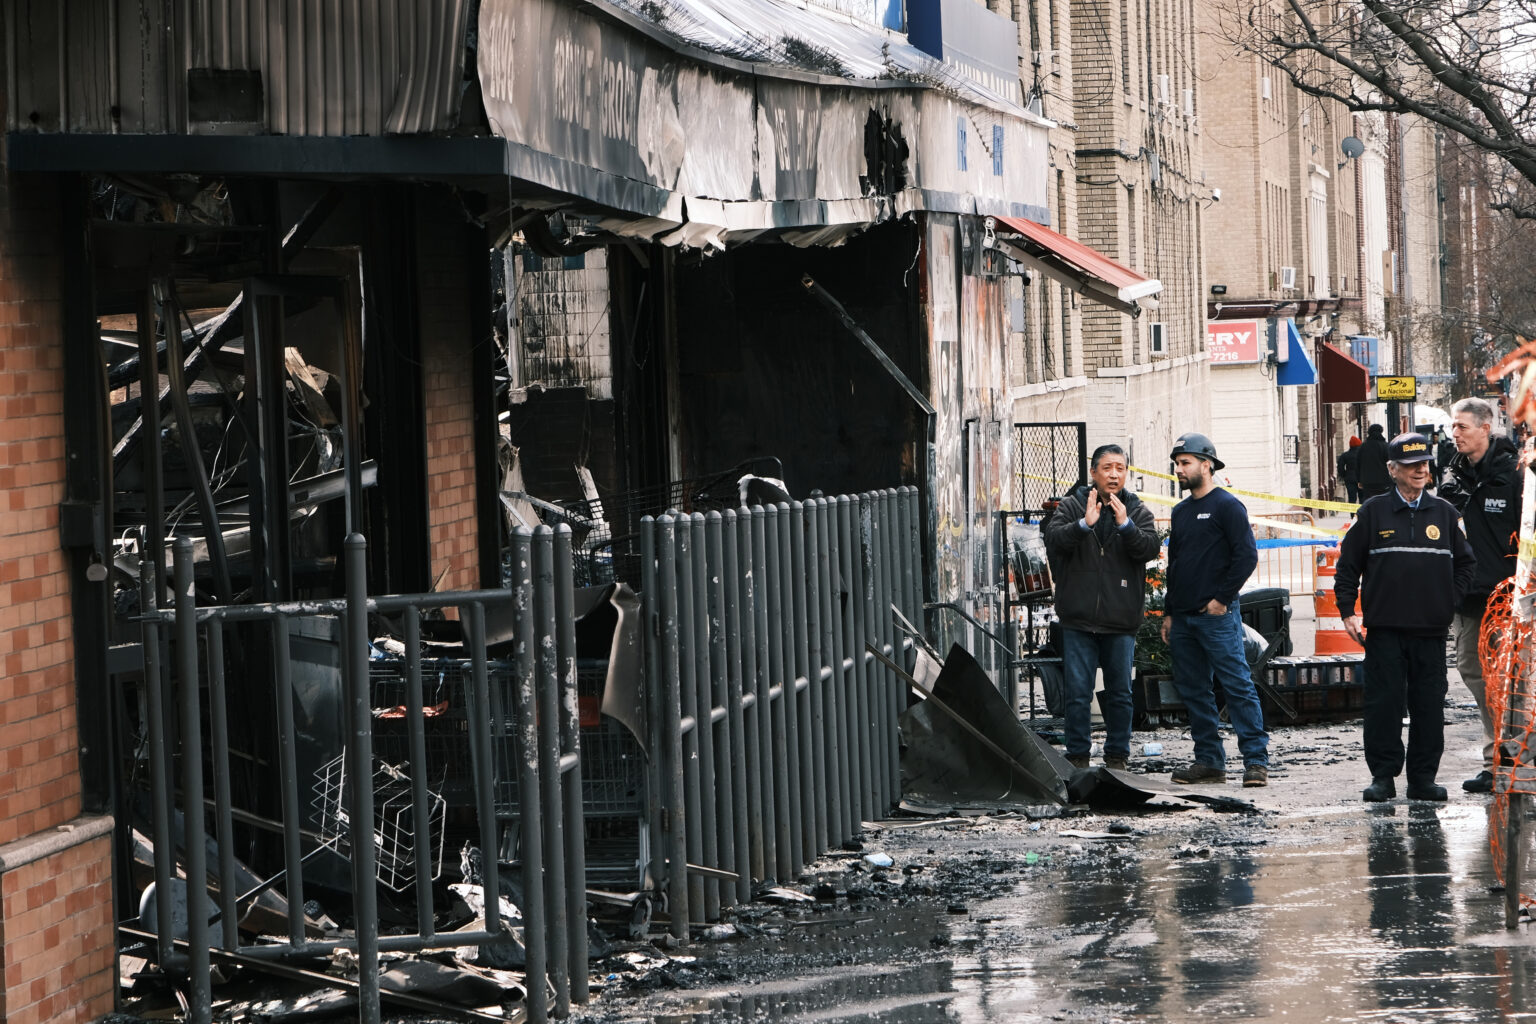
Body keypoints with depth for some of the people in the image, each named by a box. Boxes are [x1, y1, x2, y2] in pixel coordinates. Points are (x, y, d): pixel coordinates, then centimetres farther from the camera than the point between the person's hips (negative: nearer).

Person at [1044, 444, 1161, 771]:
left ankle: (1117, 756, 15)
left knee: (1120, 694, 6)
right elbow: (1053, 540, -9)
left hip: (1120, 621, 1)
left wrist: (1125, 524, -20)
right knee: (1077, 692, -2)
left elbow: (1150, 548, -6)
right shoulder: (1072, 506, 5)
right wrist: (1084, 524, -24)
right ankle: (1077, 756, 5)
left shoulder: (1137, 511, 8)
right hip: (1079, 619, -1)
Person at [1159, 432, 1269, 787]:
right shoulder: (1181, 512, 18)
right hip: (1182, 619, 8)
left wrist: (1221, 598, -13)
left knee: (1238, 687, -9)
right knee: (1194, 692, 8)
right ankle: (1209, 761, 13)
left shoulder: (1226, 506, -5)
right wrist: (1169, 613, 17)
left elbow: (1247, 555, -11)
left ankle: (1256, 760, -10)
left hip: (1216, 615, -8)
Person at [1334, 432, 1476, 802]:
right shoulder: (1374, 512, 3)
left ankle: (1423, 778, 9)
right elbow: (1348, 563, 7)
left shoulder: (1443, 512, 9)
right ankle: (1383, 776, 4)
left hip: (1431, 630, 2)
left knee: (1429, 706, 2)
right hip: (1384, 629, -2)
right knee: (1383, 703, -3)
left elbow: (1465, 562, 18)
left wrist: (1452, 602, 6)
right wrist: (1347, 612, 0)